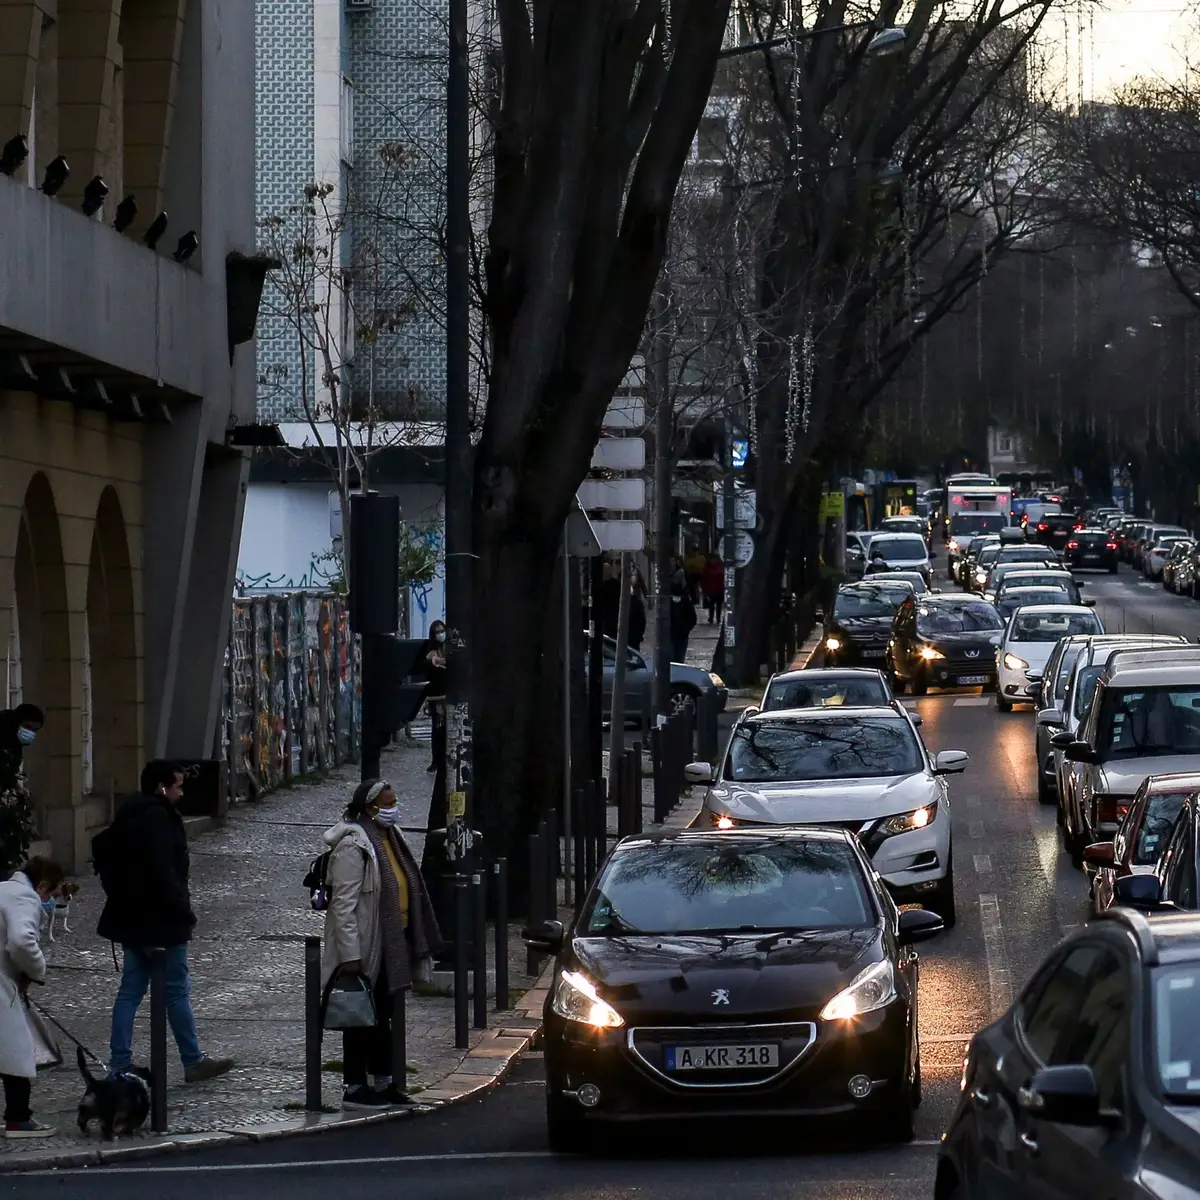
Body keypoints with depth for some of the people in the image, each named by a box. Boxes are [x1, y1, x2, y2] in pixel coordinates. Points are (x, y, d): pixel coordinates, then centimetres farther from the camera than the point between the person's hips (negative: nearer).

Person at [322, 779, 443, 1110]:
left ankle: (383, 1083, 24)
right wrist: (350, 955, -26)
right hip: (365, 948, -9)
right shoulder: (353, 846, -18)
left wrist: (413, 943, 20)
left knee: (382, 1017, 16)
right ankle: (355, 1088, 5)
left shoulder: (389, 837, 12)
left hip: (390, 946, 9)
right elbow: (344, 903, -22)